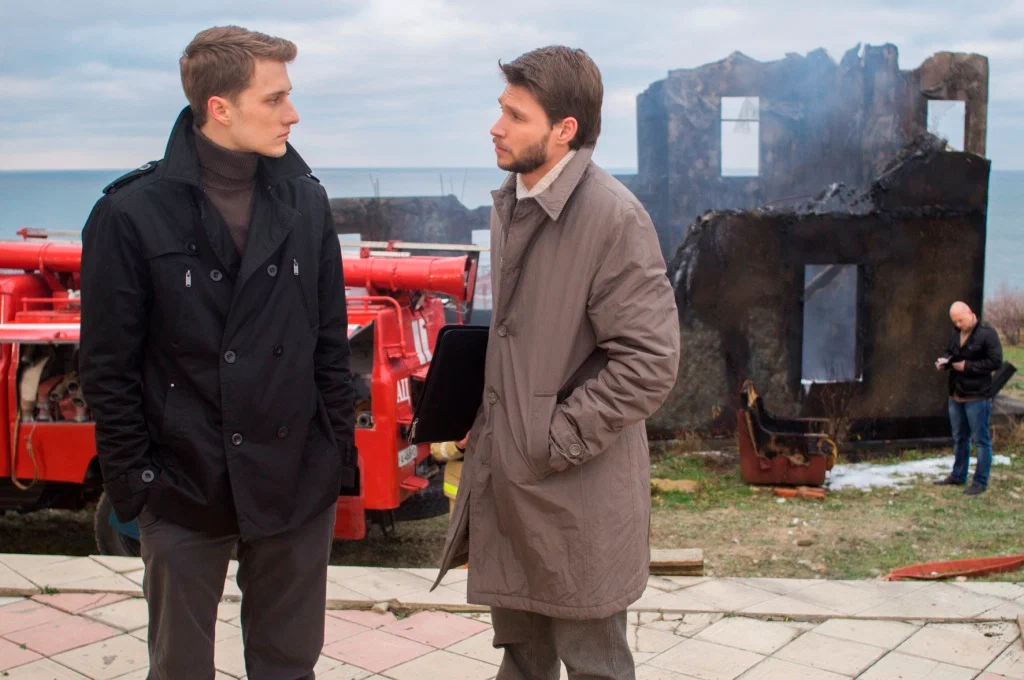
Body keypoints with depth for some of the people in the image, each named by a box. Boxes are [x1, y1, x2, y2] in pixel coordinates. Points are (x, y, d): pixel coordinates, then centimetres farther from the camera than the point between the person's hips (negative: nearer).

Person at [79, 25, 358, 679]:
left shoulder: (306, 202, 1)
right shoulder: (132, 213, -8)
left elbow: (330, 344, 6)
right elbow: (109, 367, -5)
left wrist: (340, 453, 4)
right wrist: (133, 479, -5)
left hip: (297, 484, 2)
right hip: (182, 487, -2)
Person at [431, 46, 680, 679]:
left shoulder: (614, 216, -18)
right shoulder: (510, 202, 8)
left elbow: (651, 361, -20)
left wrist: (555, 441, -18)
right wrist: (489, 422, 10)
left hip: (577, 496, -7)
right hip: (505, 480, 8)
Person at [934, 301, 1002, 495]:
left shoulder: (987, 333, -15)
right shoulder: (955, 332, 8)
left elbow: (996, 361, -17)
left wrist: (967, 366, -18)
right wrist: (944, 361, -1)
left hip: (977, 396, -8)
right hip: (956, 394, 8)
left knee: (981, 440, 1)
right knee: (959, 438, 18)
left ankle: (980, 482, 6)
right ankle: (958, 476, 29)